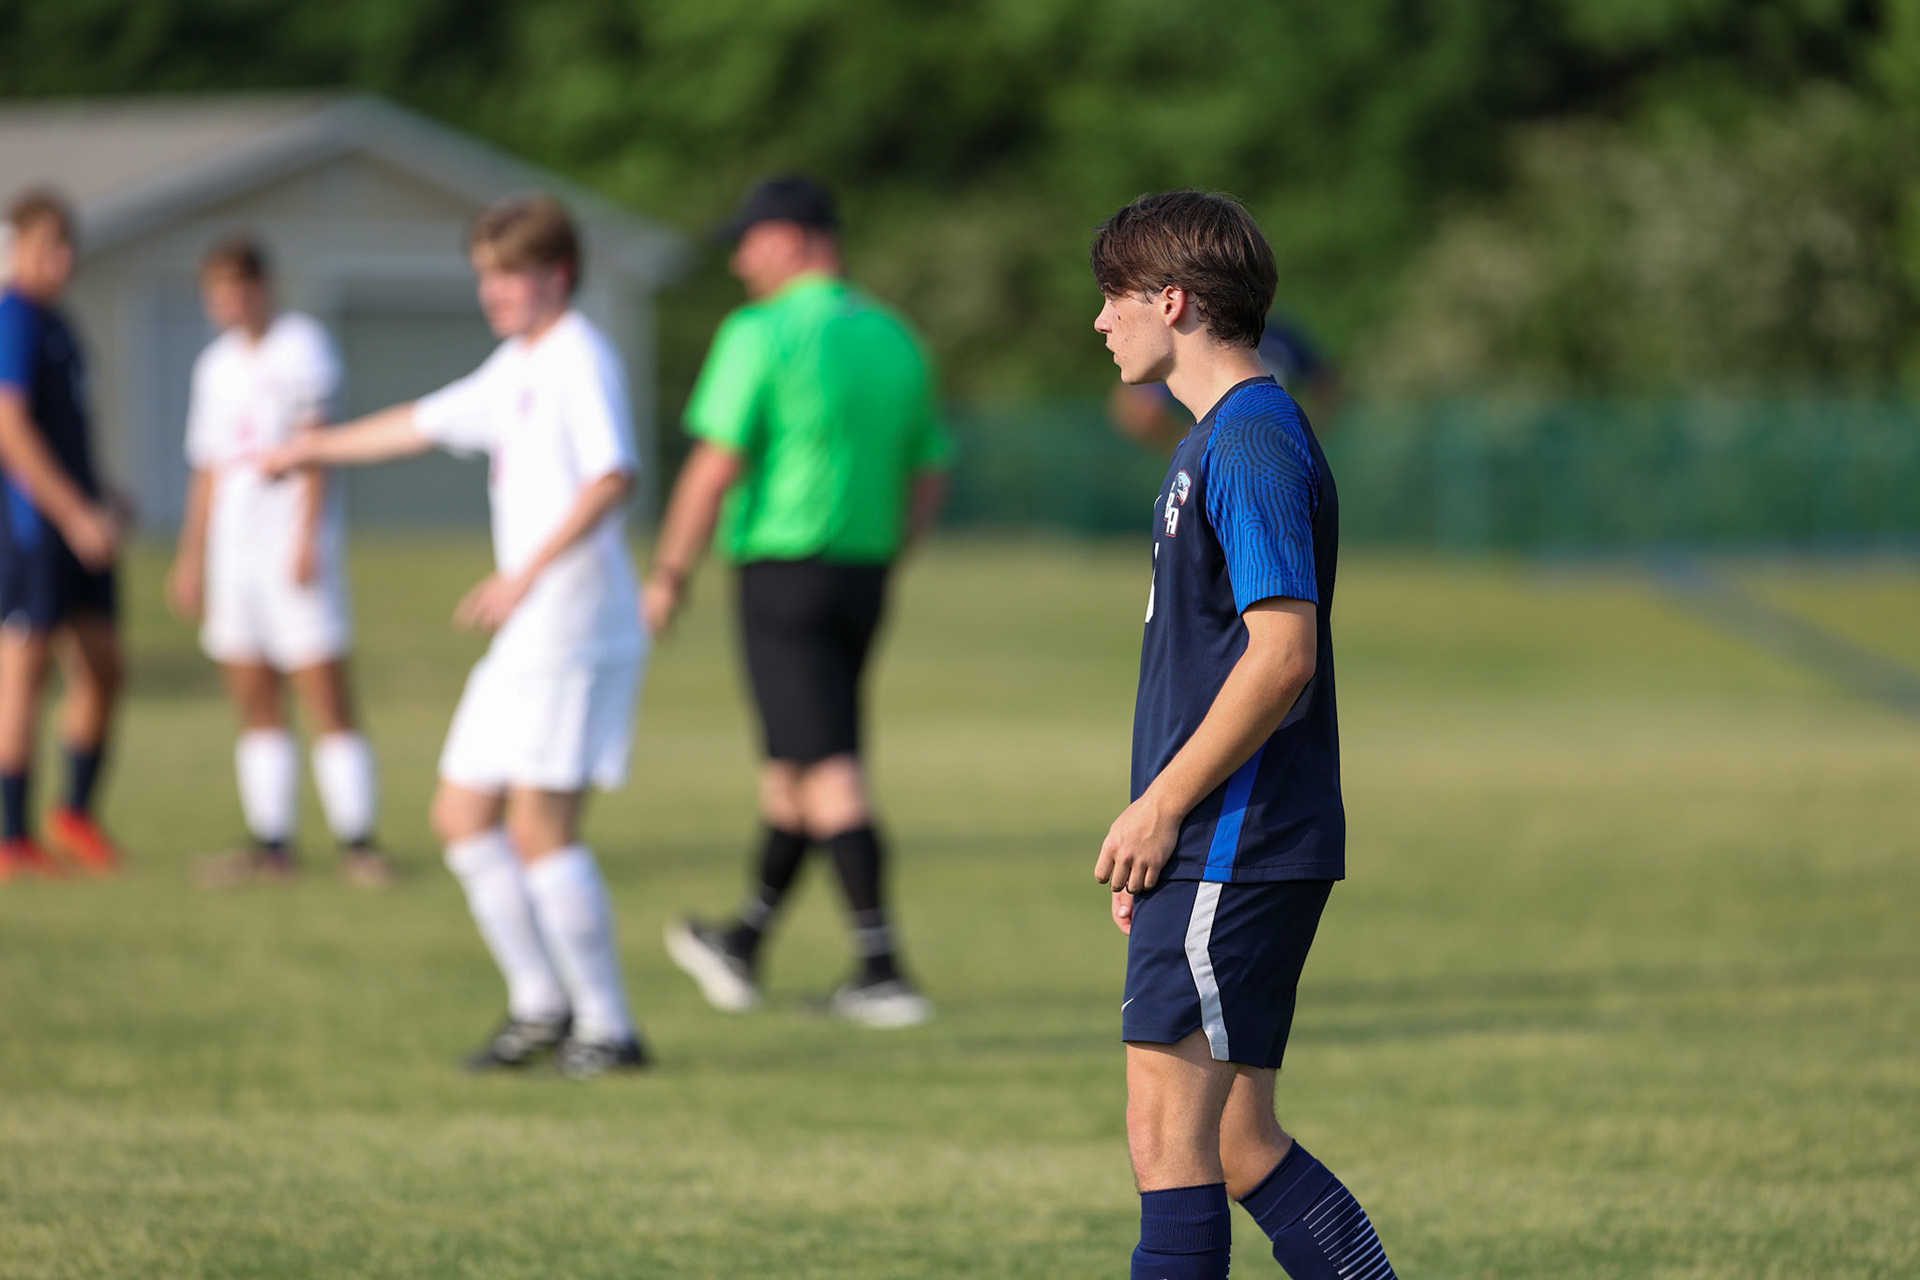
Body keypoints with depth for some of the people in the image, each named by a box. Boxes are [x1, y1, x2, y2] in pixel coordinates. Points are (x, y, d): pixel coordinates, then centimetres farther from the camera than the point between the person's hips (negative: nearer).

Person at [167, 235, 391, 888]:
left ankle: (357, 843, -8)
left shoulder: (301, 348, -3)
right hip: (233, 552, 7)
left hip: (293, 551, -7)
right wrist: (191, 557, 21)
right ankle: (270, 844, 5)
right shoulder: (216, 364, 17)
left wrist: (306, 540, -16)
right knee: (254, 705, 4)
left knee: (326, 698, -9)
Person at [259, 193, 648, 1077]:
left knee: (539, 829, -12)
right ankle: (540, 1003, 18)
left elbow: (613, 476, -24)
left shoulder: (580, 359, -10)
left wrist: (529, 574, -29)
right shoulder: (514, 369, 20)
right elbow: (426, 423, 35)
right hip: (527, 638, 10)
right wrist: (315, 450, 45)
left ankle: (608, 1026, -5)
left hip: (575, 628, -10)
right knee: (462, 816, 10)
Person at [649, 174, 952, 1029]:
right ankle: (743, 948, 31)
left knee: (829, 774, -8)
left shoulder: (761, 335, -11)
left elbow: (715, 468, -15)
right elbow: (929, 479, 13)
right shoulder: (894, 340, 10)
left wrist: (669, 575, -7)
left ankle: (883, 972, -13)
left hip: (785, 578, -7)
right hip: (862, 578, 7)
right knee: (791, 766, 18)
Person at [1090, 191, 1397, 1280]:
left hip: (1235, 850, -10)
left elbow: (1282, 654, -22)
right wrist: (1156, 827, 21)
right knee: (1239, 1144, 12)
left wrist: (1161, 805, -17)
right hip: (1217, 853, 10)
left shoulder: (1254, 442, -14)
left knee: (1169, 1129, -9)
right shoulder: (1224, 437, 18)